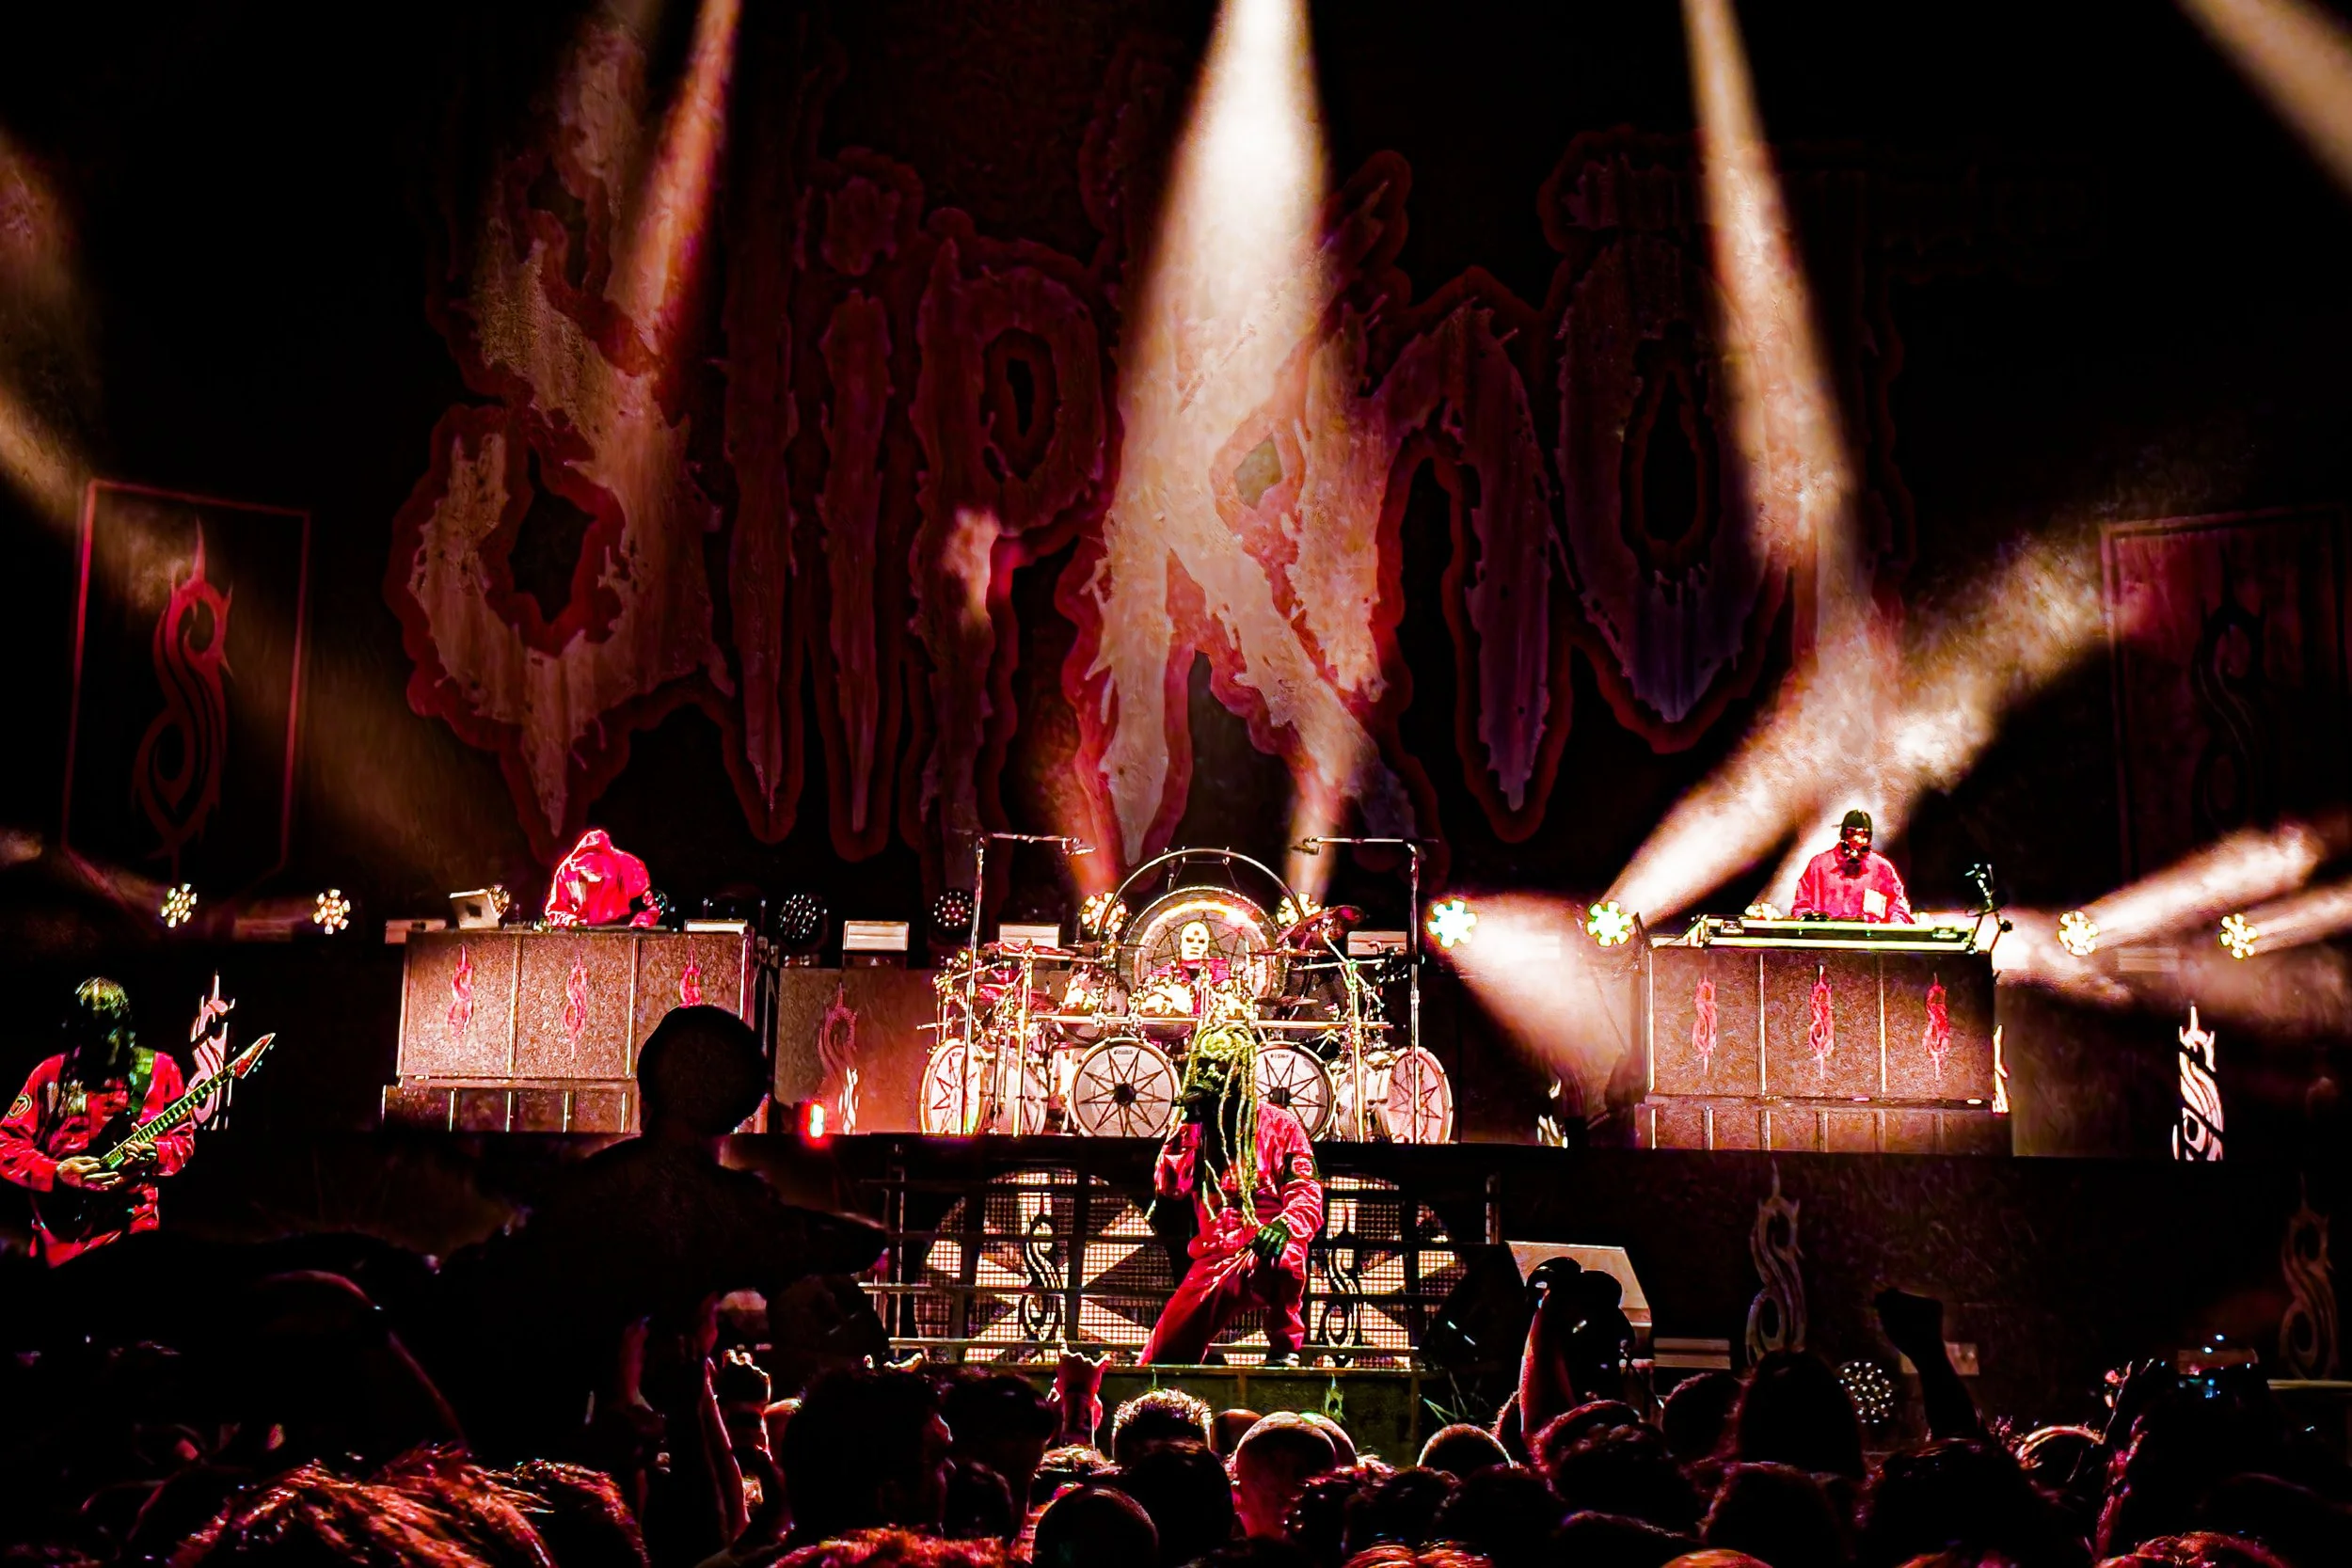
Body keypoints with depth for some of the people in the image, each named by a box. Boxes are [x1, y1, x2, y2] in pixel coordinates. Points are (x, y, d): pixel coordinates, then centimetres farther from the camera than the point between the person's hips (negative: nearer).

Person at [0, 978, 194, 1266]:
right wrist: (56, 1173, -11)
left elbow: (183, 1139, 6)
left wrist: (153, 1155, -15)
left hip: (130, 1224, -1)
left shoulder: (159, 1069, 4)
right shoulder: (50, 1074, 5)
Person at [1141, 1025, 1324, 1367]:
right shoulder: (1197, 1127, 12)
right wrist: (1187, 1124, -6)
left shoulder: (1278, 1125, 0)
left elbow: (1307, 1195, -8)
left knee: (1283, 1254, -40)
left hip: (1265, 1258, -4)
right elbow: (1168, 1185, -1)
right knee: (1160, 1357, -5)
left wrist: (1287, 1225, -31)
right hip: (1213, 1262, 4)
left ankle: (1285, 1350, -24)